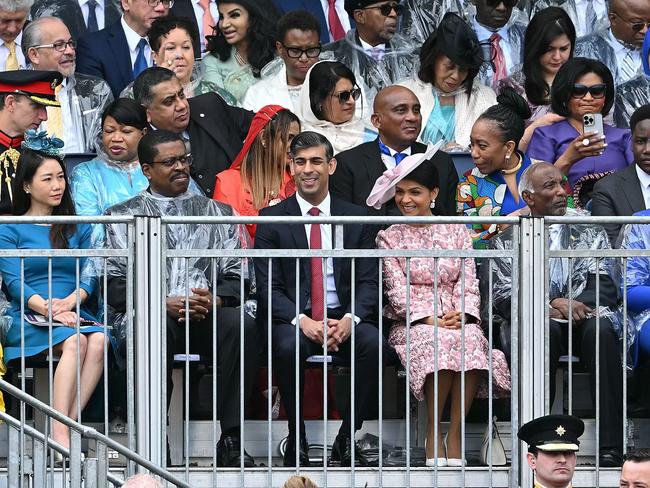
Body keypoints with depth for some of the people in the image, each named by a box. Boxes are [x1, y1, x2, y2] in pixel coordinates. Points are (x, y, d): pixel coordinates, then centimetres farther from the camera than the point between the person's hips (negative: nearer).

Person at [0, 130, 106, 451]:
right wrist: (48, 308, -19)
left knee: (98, 341, -32)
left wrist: (70, 301, -12)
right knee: (74, 341, -35)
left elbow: (90, 275, 9)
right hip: (27, 317, -4)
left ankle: (67, 423, -33)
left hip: (75, 313, 4)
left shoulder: (78, 228, 21)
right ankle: (60, 436, -42)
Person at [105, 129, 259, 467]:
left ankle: (230, 439, -30)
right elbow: (115, 285, 5)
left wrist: (215, 300, -9)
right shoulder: (123, 217, 15)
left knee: (242, 325, -32)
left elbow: (236, 276, 14)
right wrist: (164, 303, -11)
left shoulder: (216, 213, 22)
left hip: (208, 315, 2)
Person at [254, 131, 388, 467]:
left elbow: (368, 282, 6)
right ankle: (296, 443, -20)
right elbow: (268, 286, -1)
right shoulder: (272, 219, 6)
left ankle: (346, 441, -18)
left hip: (343, 317, 2)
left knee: (373, 342, -30)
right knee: (289, 346, -36)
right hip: (292, 319, -2)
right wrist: (302, 320, -19)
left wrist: (350, 319, -15)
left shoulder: (355, 218, 11)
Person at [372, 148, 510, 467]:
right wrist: (429, 319, -15)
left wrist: (461, 315, -12)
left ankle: (454, 436, -31)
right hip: (412, 322, -1)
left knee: (471, 340, -35)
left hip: (457, 320, 2)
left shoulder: (456, 231, 17)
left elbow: (468, 282, 9)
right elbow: (397, 290, 1)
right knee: (437, 343, -37)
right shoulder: (389, 238, 12)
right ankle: (432, 436, -27)